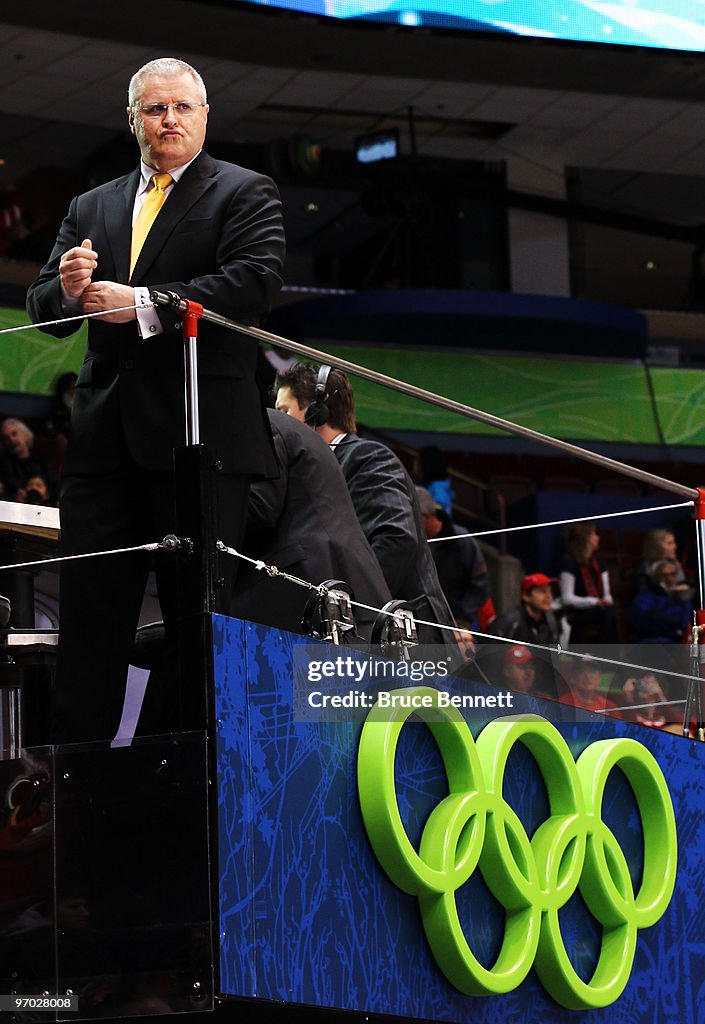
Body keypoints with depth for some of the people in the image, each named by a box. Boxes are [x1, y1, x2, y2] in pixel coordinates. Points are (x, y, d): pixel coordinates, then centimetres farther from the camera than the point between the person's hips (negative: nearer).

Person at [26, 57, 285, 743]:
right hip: (106, 435, 5)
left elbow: (254, 282, -12)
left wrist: (141, 304, -15)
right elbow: (43, 310, 17)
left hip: (199, 431, -5)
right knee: (90, 609, 2)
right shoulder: (92, 209, 21)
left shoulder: (243, 193, 5)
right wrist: (66, 287, -7)